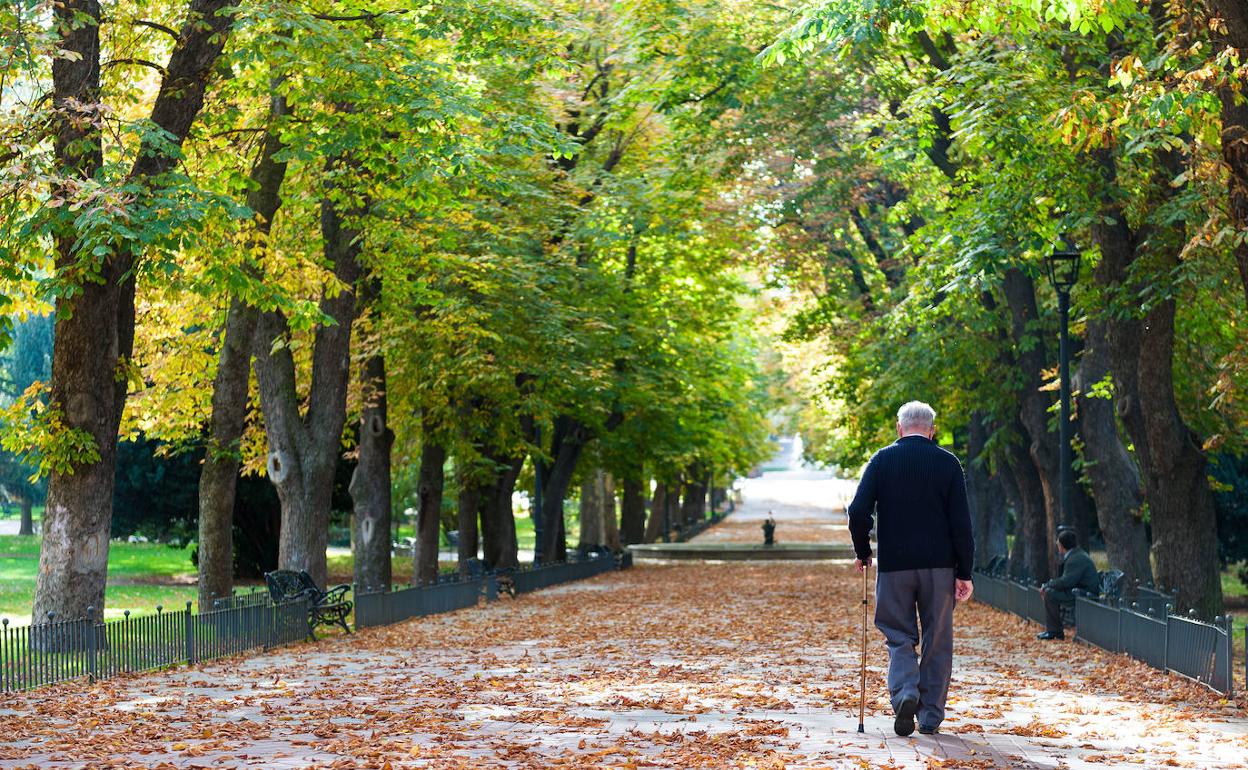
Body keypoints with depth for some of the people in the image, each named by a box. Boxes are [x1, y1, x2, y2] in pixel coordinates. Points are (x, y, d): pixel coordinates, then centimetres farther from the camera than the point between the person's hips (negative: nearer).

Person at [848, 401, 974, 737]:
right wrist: (964, 573, 0)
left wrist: (862, 552, 9)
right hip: (940, 565, 0)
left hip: (894, 564, 0)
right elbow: (961, 523, -4)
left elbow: (858, 512, -6)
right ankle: (930, 716, 12)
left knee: (899, 636, 9)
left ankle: (905, 693, -16)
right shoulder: (948, 463, 0)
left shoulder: (882, 460, 0)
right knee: (937, 641, 10)